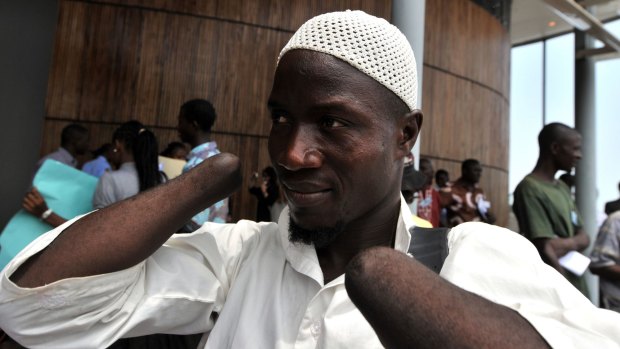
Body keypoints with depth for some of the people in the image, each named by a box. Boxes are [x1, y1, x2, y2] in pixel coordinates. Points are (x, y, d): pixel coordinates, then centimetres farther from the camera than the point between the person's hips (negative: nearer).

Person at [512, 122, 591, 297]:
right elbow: (546, 251, -20)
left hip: (577, 287, 8)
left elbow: (584, 237, 11)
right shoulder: (530, 189, -16)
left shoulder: (563, 188, 11)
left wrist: (568, 244, -12)